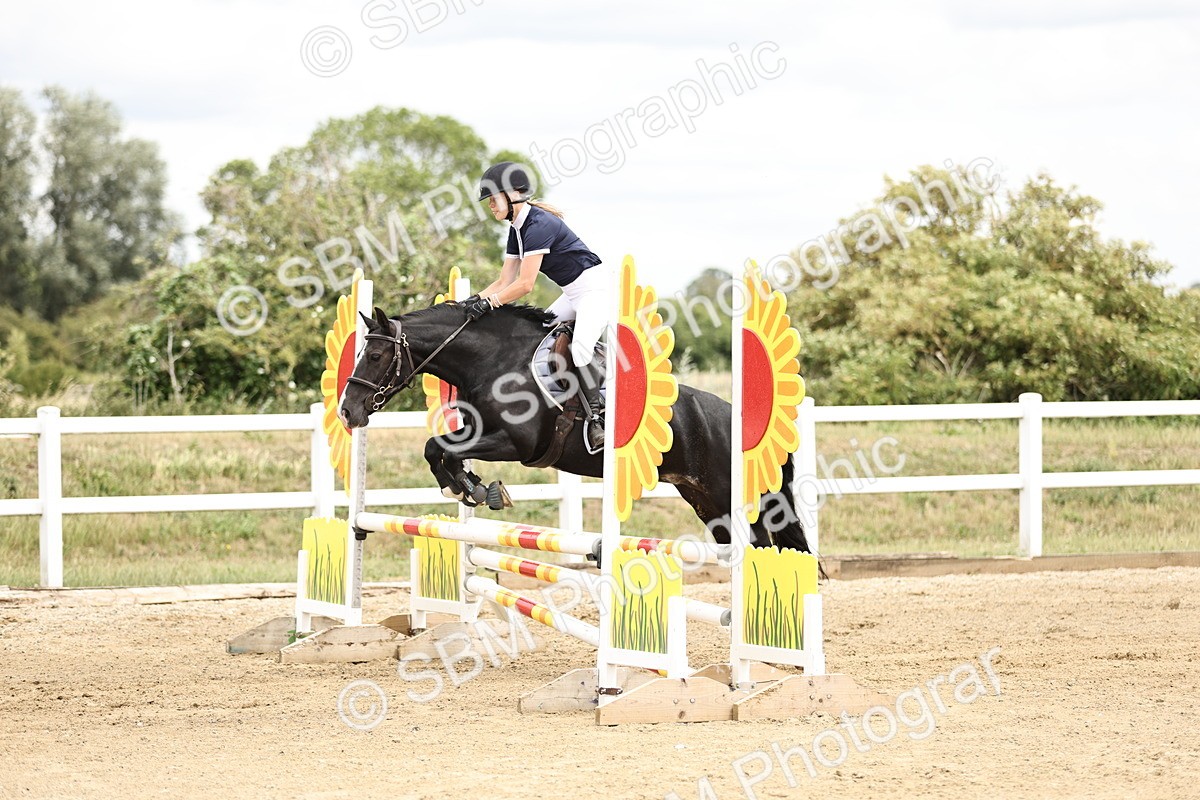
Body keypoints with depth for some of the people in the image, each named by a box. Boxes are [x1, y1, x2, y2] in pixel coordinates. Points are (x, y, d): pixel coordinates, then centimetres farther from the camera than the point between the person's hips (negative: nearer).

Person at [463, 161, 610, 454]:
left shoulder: (538, 225, -21)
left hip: (595, 287, -11)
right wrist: (475, 300, -4)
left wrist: (488, 302, -23)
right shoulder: (517, 230, 10)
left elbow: (525, 284, -25)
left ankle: (597, 415, -23)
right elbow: (505, 281, 10)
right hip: (573, 295, 11)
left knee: (581, 346, -27)